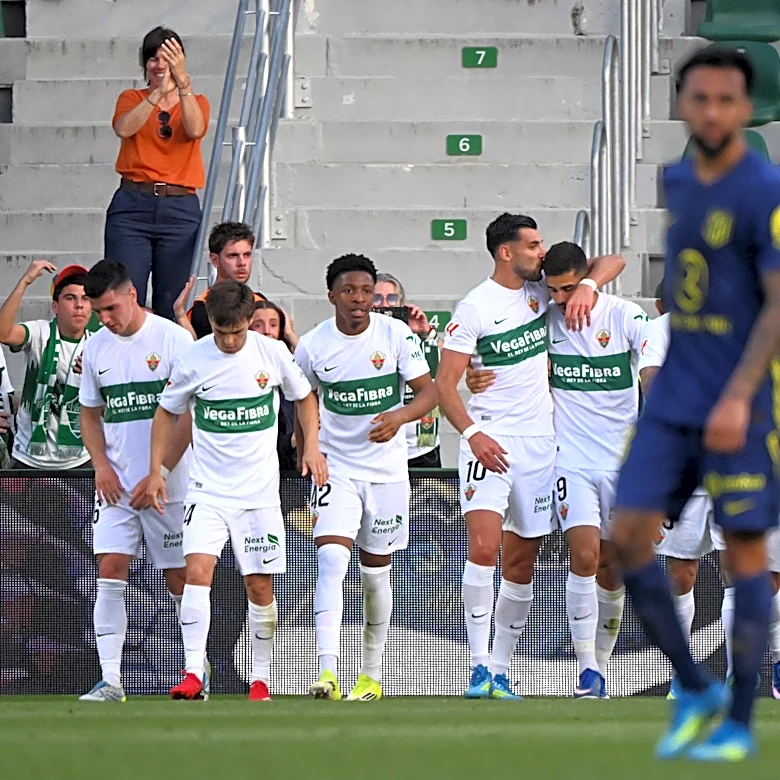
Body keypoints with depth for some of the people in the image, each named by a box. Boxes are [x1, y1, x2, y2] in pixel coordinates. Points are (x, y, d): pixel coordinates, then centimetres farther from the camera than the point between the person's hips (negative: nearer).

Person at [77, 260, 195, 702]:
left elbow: (190, 414, -9)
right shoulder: (96, 348, 7)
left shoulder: (173, 340, -8)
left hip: (168, 484, -4)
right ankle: (110, 679, -8)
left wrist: (159, 475, -14)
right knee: (110, 573, -7)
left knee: (180, 579, 2)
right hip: (117, 484, 4)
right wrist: (102, 465, 0)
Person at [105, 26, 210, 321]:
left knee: (171, 307, 0)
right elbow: (123, 128, -12)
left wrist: (182, 81, -23)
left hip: (180, 209, 1)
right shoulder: (132, 98, 10)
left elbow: (195, 129, -11)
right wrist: (159, 92, -24)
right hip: (133, 206, -1)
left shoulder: (196, 102, 12)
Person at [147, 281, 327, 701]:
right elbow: (167, 411, 10)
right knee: (198, 571, -18)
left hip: (259, 492, 1)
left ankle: (260, 678, 16)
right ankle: (193, 673, -18)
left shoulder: (273, 353, -4)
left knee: (260, 587, 3)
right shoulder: (193, 359, -5)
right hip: (207, 489, -1)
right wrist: (156, 470, 4)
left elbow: (304, 397, 13)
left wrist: (312, 446, 0)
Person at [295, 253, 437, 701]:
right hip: (336, 470, -1)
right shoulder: (313, 346, -5)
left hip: (387, 472, 1)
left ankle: (372, 676, 26)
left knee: (376, 572, 10)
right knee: (331, 561, -20)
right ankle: (328, 672, -28)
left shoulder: (396, 334, -7)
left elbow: (429, 391, -6)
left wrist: (400, 416, -25)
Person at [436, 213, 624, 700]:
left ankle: (500, 673, 15)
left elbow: (613, 262, 10)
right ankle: (479, 666, -17)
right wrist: (472, 433, -22)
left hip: (540, 442, 5)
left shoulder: (542, 287, 7)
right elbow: (445, 383, -7)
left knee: (522, 564, 7)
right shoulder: (474, 308, -7)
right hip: (490, 441, -5)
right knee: (483, 549, -20)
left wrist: (587, 286, -11)